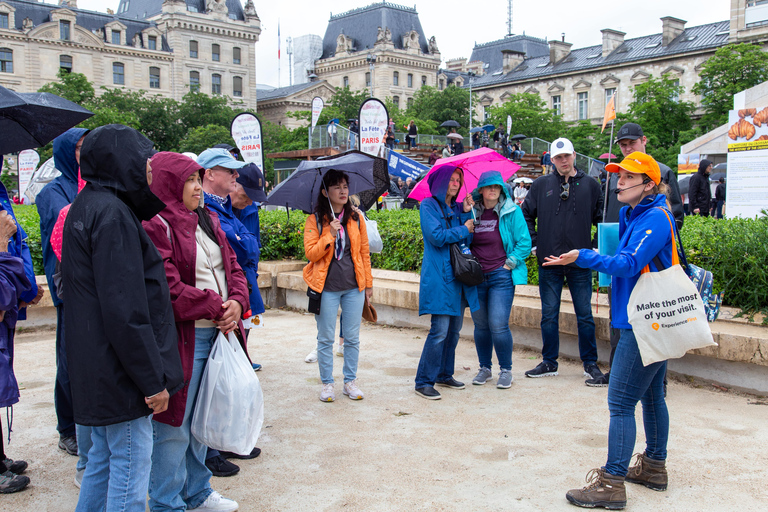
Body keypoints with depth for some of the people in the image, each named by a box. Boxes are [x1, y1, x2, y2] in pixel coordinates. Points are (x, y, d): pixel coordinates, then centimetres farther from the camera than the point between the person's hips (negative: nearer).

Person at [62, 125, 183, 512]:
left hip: (96, 366, 10)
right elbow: (125, 310, -24)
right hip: (119, 372, -10)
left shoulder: (87, 207, 11)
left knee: (104, 458, 21)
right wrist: (153, 380, -20)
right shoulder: (112, 214, -20)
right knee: (131, 465, 0)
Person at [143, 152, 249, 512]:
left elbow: (232, 266, 15)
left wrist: (236, 302, -5)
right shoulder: (156, 226, -14)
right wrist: (216, 308, -13)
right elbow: (168, 289, -20)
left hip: (218, 333, 9)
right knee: (174, 425, 2)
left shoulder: (207, 219, 14)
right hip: (180, 339, -8)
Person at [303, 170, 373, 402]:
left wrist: (368, 283, 11)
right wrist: (330, 235, -18)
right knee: (325, 338, 4)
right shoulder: (315, 220, 0)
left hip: (354, 287, 2)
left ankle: (350, 381, 20)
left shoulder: (356, 218, 7)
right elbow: (311, 253, -7)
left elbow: (364, 253, 11)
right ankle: (327, 383, 17)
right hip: (327, 287, -2)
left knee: (352, 337, 7)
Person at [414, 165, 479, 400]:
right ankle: (424, 382, -4)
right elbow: (437, 236, -15)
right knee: (440, 330, -11)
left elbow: (467, 241, 8)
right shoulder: (429, 205, -2)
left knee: (454, 329, 11)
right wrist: (464, 229, -4)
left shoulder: (458, 208, 16)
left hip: (458, 275, 7)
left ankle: (445, 375, 24)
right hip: (439, 276, -7)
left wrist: (467, 213, -1)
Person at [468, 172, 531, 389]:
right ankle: (484, 368, 24)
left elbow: (524, 243, -1)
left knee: (498, 325, -8)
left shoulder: (512, 211, -1)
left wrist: (508, 265, -5)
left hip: (501, 276, -3)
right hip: (476, 277, 3)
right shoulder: (473, 211, 7)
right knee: (481, 325, 8)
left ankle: (506, 370, 10)